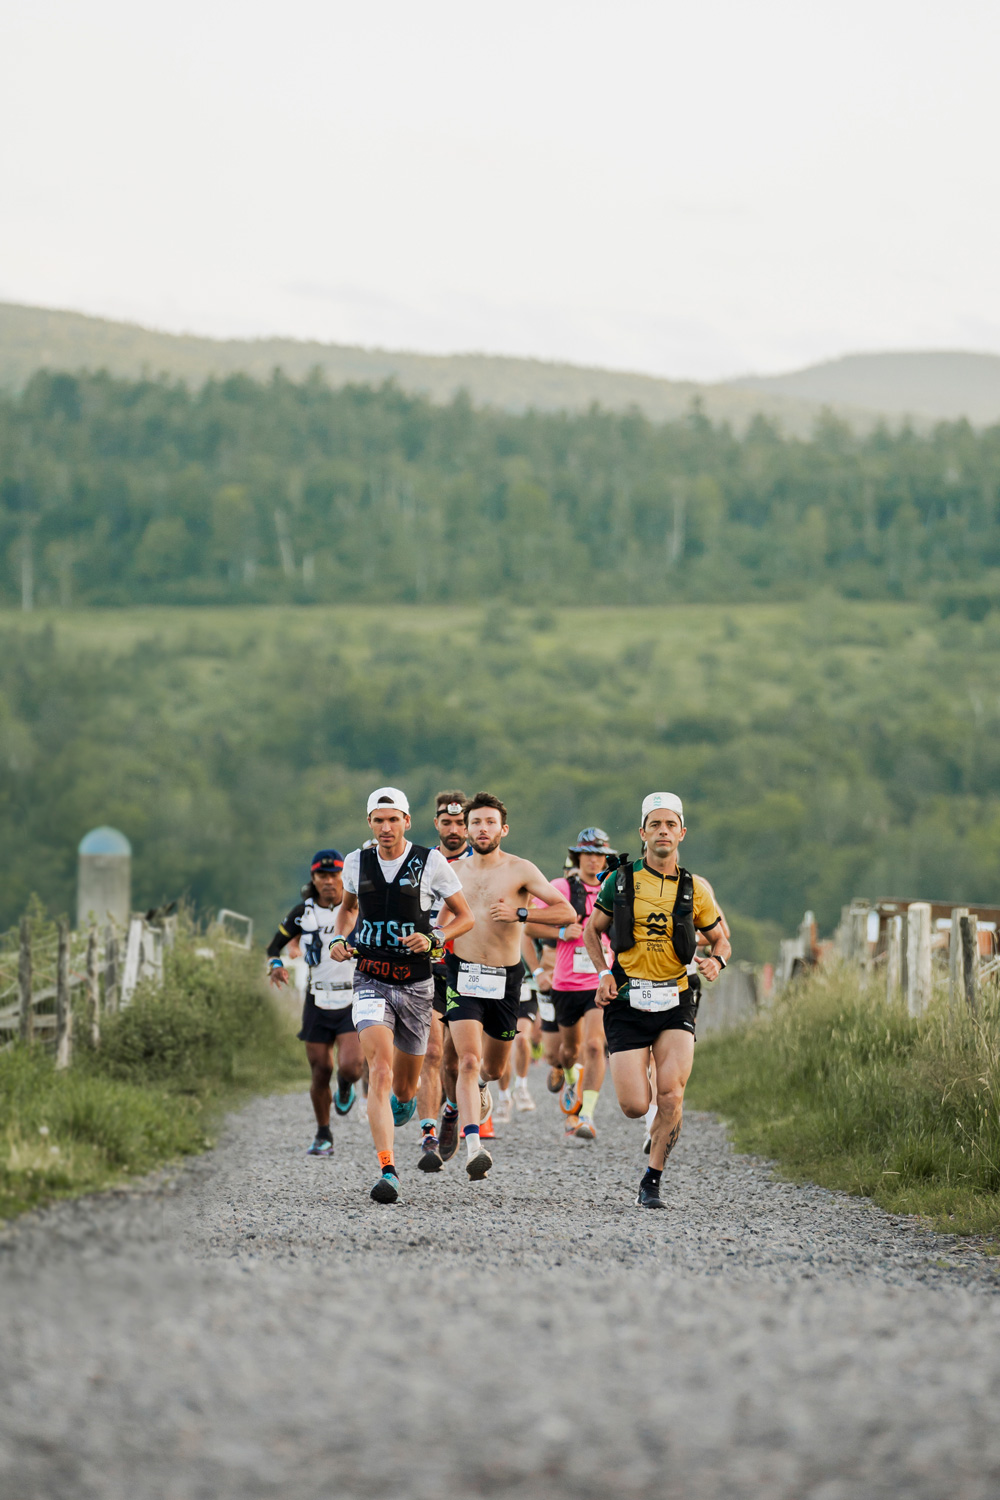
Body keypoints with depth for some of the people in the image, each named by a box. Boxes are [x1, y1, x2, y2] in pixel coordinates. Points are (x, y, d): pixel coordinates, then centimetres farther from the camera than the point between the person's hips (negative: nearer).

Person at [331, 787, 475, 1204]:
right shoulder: (356, 863, 3)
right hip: (371, 981, 0)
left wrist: (434, 940, -16)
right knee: (380, 1071, -21)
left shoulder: (430, 862, -5)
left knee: (404, 1090, 12)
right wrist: (338, 939, 5)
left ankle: (404, 1103, 52)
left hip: (415, 984, 0)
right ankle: (387, 1170, -29)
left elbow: (465, 916, 1)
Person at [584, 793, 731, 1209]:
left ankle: (652, 1182, -4)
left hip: (675, 1002, 1)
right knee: (634, 1107, -8)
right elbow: (593, 929, 16)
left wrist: (715, 960, -7)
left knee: (671, 1093, -18)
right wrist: (603, 973, 0)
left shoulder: (695, 889, 5)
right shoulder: (620, 881, 3)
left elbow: (720, 938, 17)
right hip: (627, 1002, -1)